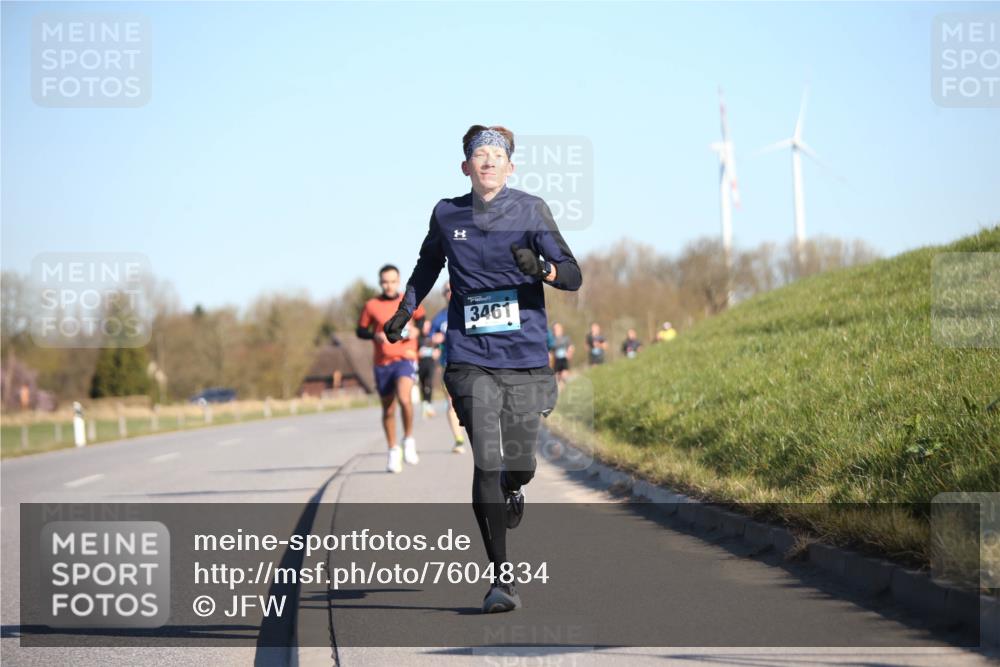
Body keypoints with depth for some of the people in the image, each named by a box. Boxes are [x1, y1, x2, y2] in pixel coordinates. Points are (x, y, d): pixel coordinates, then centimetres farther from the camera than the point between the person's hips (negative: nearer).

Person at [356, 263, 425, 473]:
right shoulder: (371, 306, 1)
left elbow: (422, 320, 17)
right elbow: (360, 330, 8)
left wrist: (416, 332, -4)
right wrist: (375, 336, -12)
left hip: (405, 358, -2)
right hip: (382, 363, 2)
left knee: (404, 398, -27)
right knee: (388, 410, 8)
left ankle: (408, 440, -7)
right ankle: (393, 451, 24)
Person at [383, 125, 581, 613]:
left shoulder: (531, 210, 0)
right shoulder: (447, 215, 6)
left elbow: (573, 275, -5)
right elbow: (427, 265, 25)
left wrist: (542, 268, -26)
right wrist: (405, 311, 12)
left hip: (525, 358, 0)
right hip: (470, 359, 0)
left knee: (518, 465, 4)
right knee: (486, 461, -14)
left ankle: (512, 490, 45)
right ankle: (501, 577, -10)